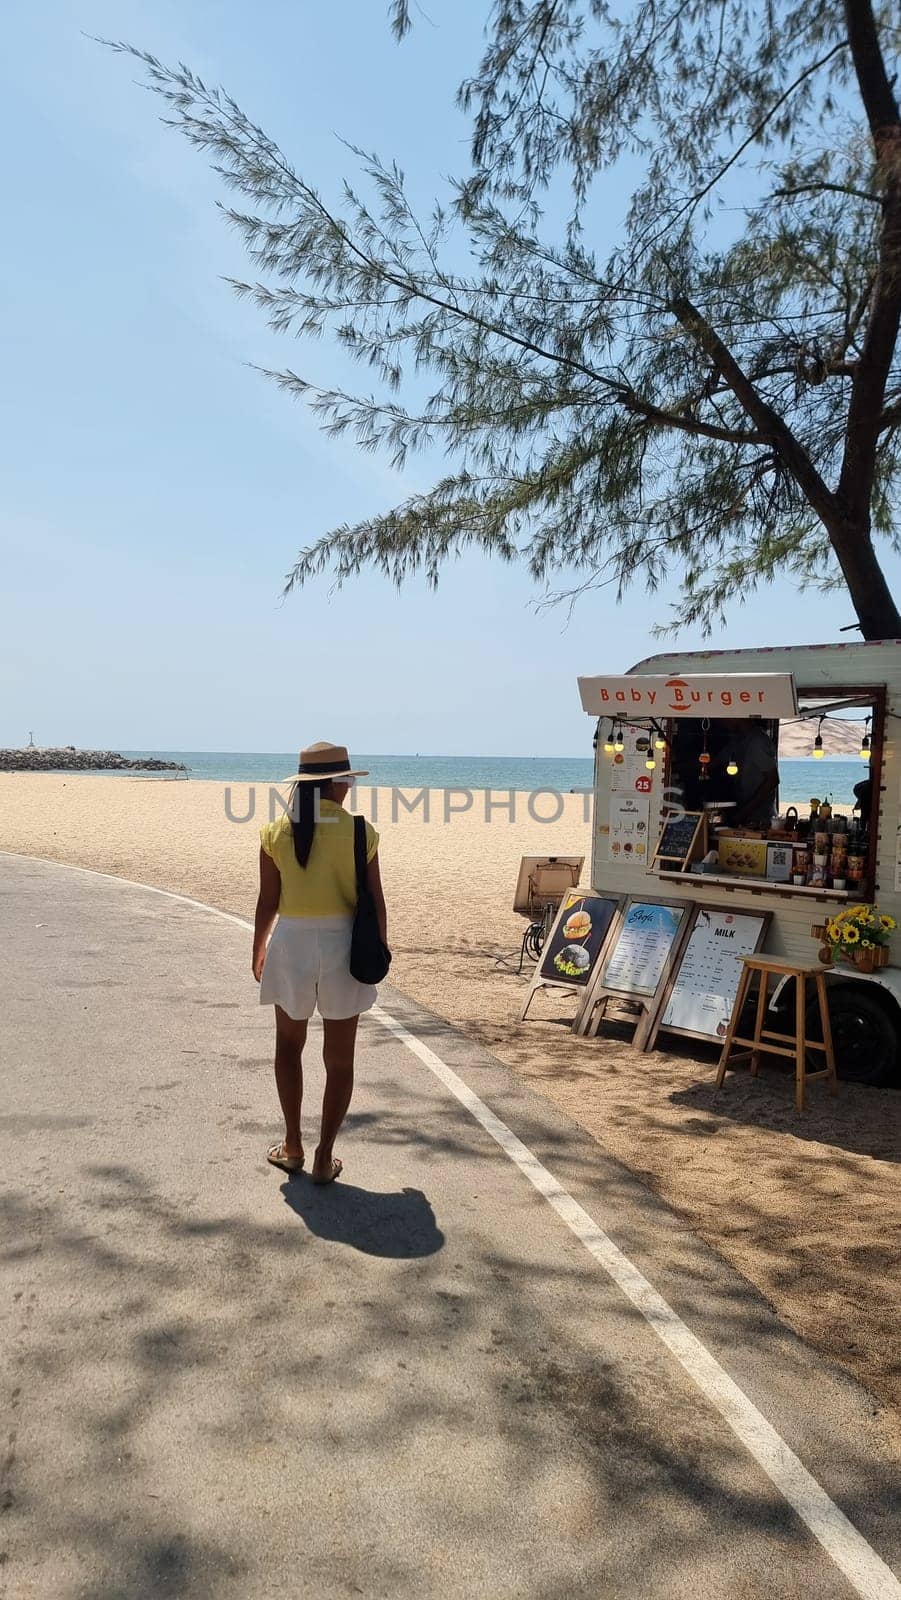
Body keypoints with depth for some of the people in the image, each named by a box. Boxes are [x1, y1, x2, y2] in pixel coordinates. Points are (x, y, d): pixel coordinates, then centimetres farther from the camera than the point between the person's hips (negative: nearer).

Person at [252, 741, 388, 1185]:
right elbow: (375, 902, -5)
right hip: (343, 946, -1)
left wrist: (258, 950, 14)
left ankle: (292, 1147, 24)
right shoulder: (360, 832, -8)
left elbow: (267, 902, -1)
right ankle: (324, 1157, 15)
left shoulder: (276, 831, -5)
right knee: (339, 1058, 11)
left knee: (289, 1045, 22)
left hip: (291, 943, 1)